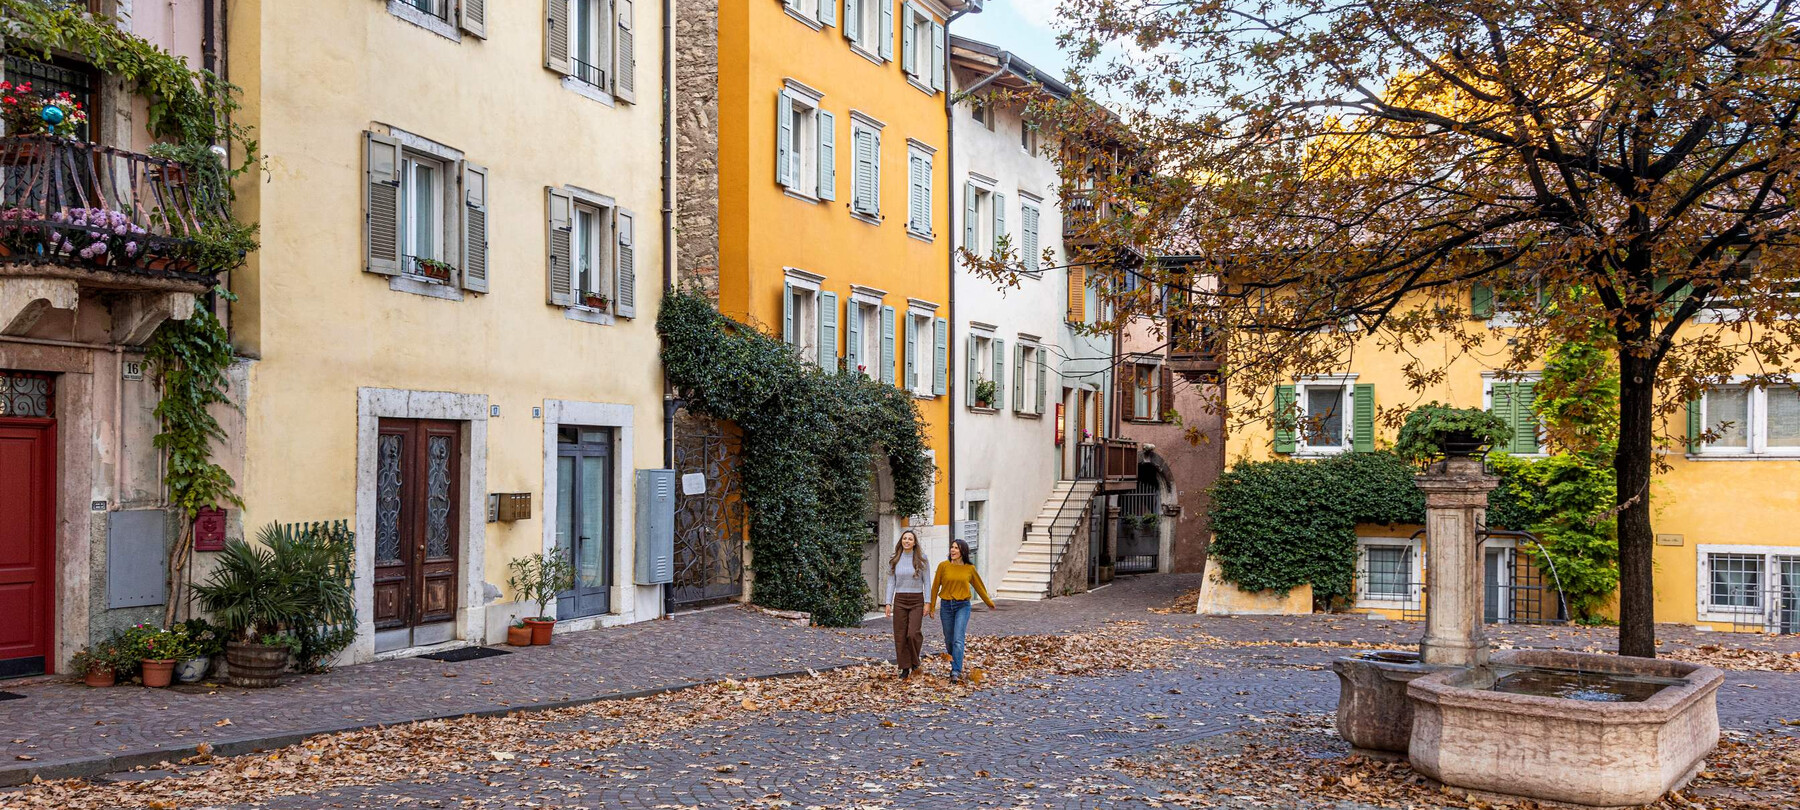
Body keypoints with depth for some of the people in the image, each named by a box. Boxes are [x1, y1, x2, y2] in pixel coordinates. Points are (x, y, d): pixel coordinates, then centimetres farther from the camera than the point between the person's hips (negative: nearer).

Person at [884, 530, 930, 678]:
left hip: (916, 600, -2)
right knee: (900, 635, 1)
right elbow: (891, 582, 6)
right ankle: (905, 667, 11)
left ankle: (914, 660, 11)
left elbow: (926, 582, -1)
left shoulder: (921, 559, -1)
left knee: (913, 633, -14)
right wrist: (888, 603, -1)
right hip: (900, 600, 2)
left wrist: (927, 603, -6)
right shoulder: (894, 560, 5)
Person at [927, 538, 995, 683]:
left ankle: (956, 672, -17)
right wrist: (932, 606, 7)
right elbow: (935, 586, 4)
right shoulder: (943, 566, -2)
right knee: (949, 640, 10)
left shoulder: (969, 568, 0)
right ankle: (954, 664, 33)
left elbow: (978, 586, 15)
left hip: (962, 606, -1)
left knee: (958, 640, -14)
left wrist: (989, 603, 26)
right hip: (946, 606, 1)